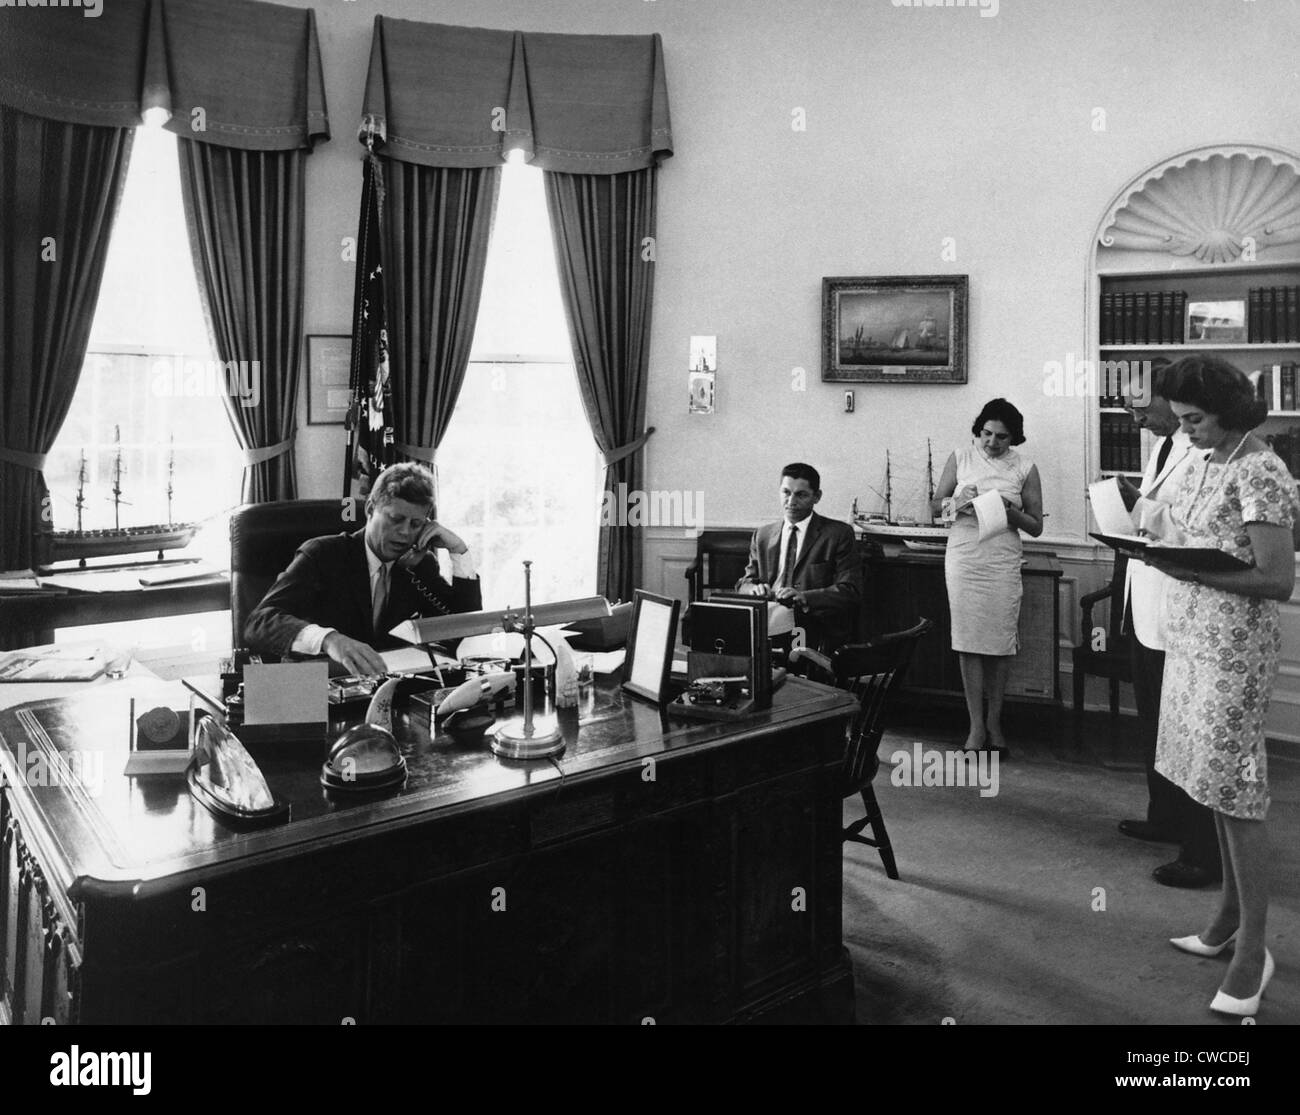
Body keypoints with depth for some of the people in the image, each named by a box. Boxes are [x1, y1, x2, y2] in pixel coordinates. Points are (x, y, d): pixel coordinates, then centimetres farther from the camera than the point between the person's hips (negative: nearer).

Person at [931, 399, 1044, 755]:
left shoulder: (1025, 468, 4)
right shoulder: (960, 459, 6)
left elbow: (1036, 527, 6)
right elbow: (934, 506, 9)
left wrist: (1011, 511, -13)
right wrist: (956, 502, -11)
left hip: (1003, 563, 0)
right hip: (964, 560, 0)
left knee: (1000, 644, 0)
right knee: (969, 642, -2)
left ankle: (994, 723, 14)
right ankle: (976, 726, 4)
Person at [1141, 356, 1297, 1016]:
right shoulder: (1203, 464, 11)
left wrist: (1191, 571, -23)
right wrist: (1158, 540, 1)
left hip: (1234, 650, -8)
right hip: (1190, 639, 8)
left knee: (1235, 795, -3)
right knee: (1213, 786, 14)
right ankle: (1229, 920, 27)